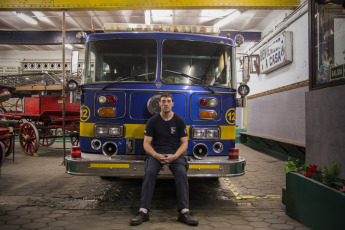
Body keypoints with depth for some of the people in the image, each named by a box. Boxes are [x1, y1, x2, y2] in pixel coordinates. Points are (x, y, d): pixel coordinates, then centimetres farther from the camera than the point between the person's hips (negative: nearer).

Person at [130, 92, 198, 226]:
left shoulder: (179, 121, 7)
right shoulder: (152, 121, 7)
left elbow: (184, 143, 5)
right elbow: (146, 143, 3)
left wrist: (174, 156, -14)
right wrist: (157, 156, -16)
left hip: (175, 154, 0)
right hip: (156, 153, 0)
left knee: (181, 173, -31)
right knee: (150, 172, -31)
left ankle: (184, 212, -29)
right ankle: (143, 212, -30)